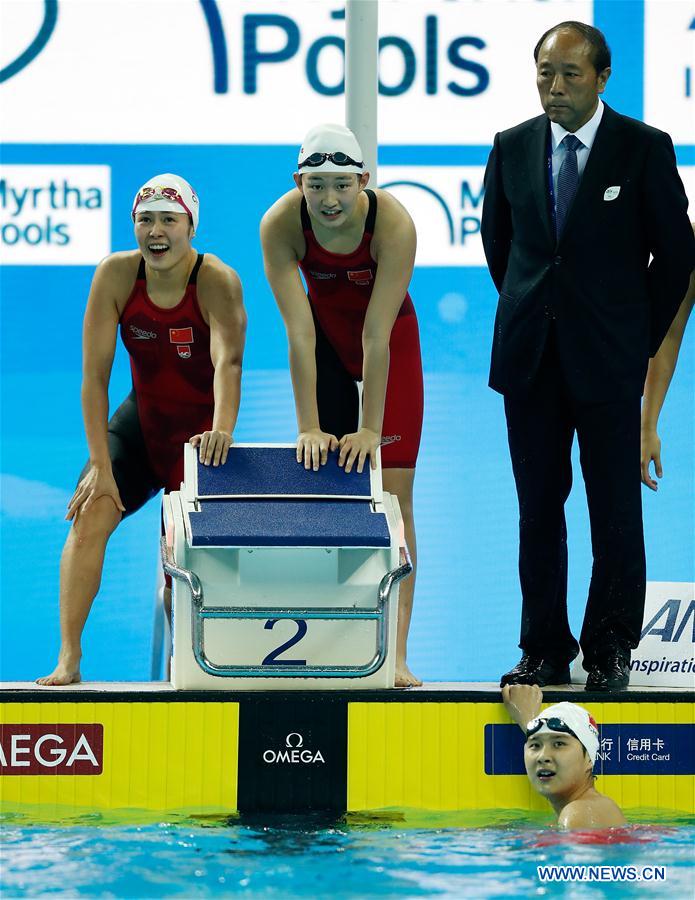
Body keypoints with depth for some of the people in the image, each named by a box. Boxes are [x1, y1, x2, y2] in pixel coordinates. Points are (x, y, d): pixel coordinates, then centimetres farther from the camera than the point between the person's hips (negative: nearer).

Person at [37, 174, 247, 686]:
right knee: (91, 511, -18)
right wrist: (101, 466, -20)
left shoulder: (217, 281, -21)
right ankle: (68, 659, -19)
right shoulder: (116, 275, -13)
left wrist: (222, 430, -55)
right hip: (141, 418, 2)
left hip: (199, 427, -2)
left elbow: (228, 361, -36)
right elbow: (95, 375, -14)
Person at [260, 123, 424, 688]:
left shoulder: (393, 223, -32)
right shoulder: (281, 225, -26)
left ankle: (395, 654, -17)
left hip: (391, 342, -2)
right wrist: (309, 427, -28)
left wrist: (371, 428, -30)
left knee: (393, 490, -11)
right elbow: (299, 332, -27)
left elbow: (376, 335, -32)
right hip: (326, 335, 2)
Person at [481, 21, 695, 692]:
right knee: (538, 509, 6)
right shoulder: (512, 148, 6)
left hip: (608, 359, -3)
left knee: (615, 510, -1)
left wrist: (640, 335, 5)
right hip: (530, 358, 3)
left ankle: (610, 652, 9)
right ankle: (545, 649, 14)